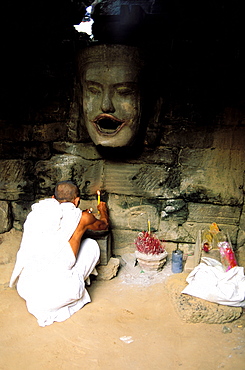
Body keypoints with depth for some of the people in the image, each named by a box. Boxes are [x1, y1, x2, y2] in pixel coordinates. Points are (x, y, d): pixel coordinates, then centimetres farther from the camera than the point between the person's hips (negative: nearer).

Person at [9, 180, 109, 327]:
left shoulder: (36, 212, 7)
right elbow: (104, 225, 21)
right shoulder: (82, 217, -4)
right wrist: (103, 210, 44)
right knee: (91, 245, 14)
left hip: (25, 290, 5)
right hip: (58, 293, -5)